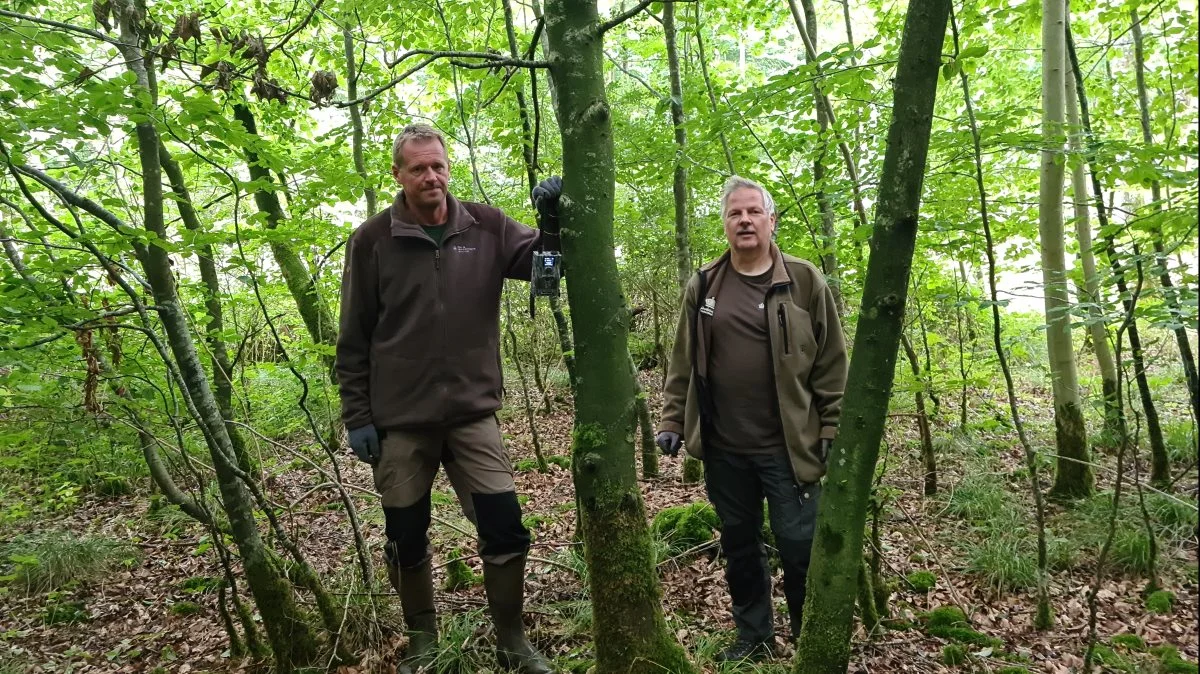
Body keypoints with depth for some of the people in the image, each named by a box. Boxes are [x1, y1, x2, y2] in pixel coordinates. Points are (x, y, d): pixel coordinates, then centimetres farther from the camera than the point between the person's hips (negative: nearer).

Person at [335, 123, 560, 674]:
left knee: (506, 531, 0)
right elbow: (354, 339, -1)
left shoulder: (484, 227, 0)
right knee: (407, 540, 12)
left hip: (472, 413, 1)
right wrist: (356, 415, -3)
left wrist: (553, 220, -28)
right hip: (399, 420, 0)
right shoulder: (372, 240, -4)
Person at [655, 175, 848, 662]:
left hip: (787, 447, -3)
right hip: (723, 449, 3)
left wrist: (833, 430, -4)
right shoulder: (702, 287, 5)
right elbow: (683, 363, 9)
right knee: (738, 546, 15)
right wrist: (672, 421, 4)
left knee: (799, 547, 3)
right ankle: (753, 635, 33)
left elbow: (831, 363, -1)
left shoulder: (804, 282, -2)